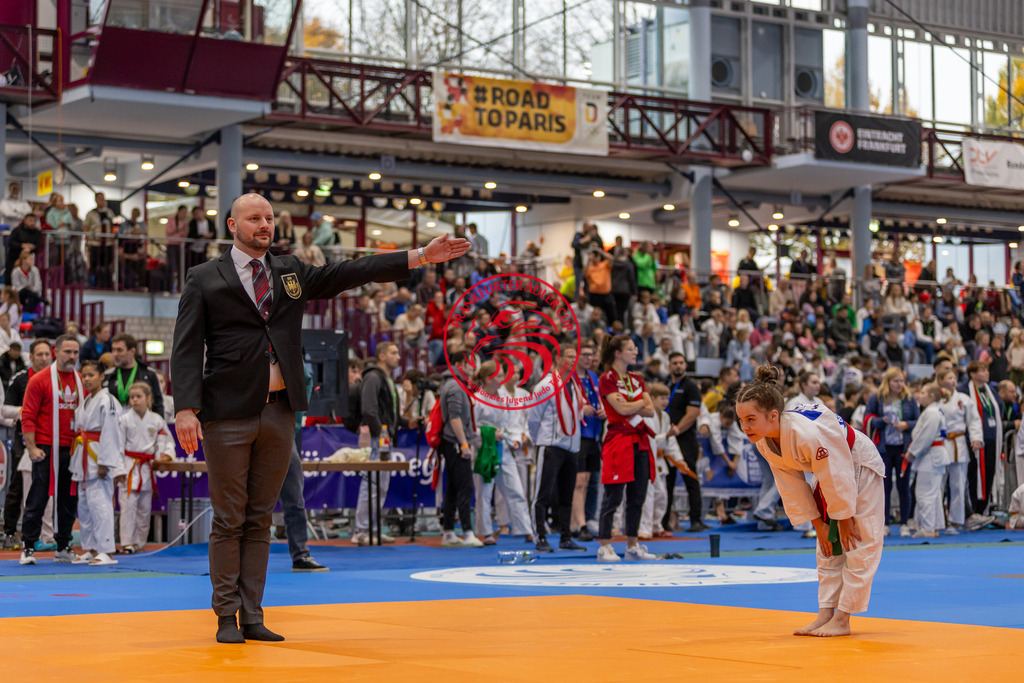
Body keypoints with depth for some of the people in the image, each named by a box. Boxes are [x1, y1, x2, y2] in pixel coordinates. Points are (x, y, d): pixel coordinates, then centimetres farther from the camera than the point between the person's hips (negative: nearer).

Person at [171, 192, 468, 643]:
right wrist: (186, 408, -15)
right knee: (229, 520, 0)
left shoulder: (290, 273, 15)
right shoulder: (205, 280, 2)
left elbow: (349, 273, 11)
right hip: (228, 414, -4)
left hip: (279, 411, 4)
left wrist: (421, 256, 4)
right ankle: (227, 618, 9)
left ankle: (252, 616, 13)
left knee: (260, 520, 8)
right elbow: (187, 348, -3)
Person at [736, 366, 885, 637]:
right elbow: (792, 486, -6)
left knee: (860, 544, -7)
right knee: (828, 547, 11)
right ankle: (825, 614, 17)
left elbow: (837, 480, -31)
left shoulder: (807, 433, -42)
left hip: (859, 466, -8)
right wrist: (819, 524, -3)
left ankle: (842, 620, -4)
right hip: (830, 473, 8)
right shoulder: (763, 442, -16)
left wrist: (844, 522, -19)